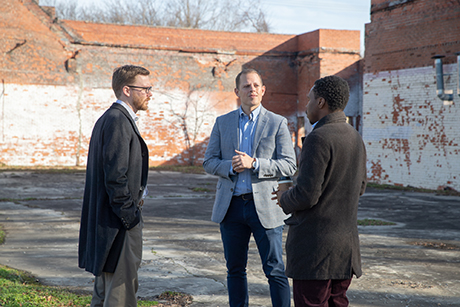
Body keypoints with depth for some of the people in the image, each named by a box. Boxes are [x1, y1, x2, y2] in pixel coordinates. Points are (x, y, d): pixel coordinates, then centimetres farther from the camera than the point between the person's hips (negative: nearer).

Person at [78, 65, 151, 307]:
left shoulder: (107, 119, 17)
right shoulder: (118, 121, -16)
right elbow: (115, 176, -22)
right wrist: (130, 217, -17)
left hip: (105, 222, 11)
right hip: (118, 225, -11)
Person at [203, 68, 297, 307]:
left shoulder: (277, 123, 1)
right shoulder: (222, 123, 9)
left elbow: (289, 165, -5)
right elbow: (209, 162, 7)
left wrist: (254, 163, -17)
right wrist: (231, 167, -14)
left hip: (264, 205, -3)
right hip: (231, 206, 3)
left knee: (275, 269, -2)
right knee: (235, 269, 11)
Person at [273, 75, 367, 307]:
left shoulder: (318, 138, -18)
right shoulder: (355, 138, 10)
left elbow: (306, 196, -22)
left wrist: (285, 199, 0)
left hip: (316, 245, -8)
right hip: (346, 241, 9)